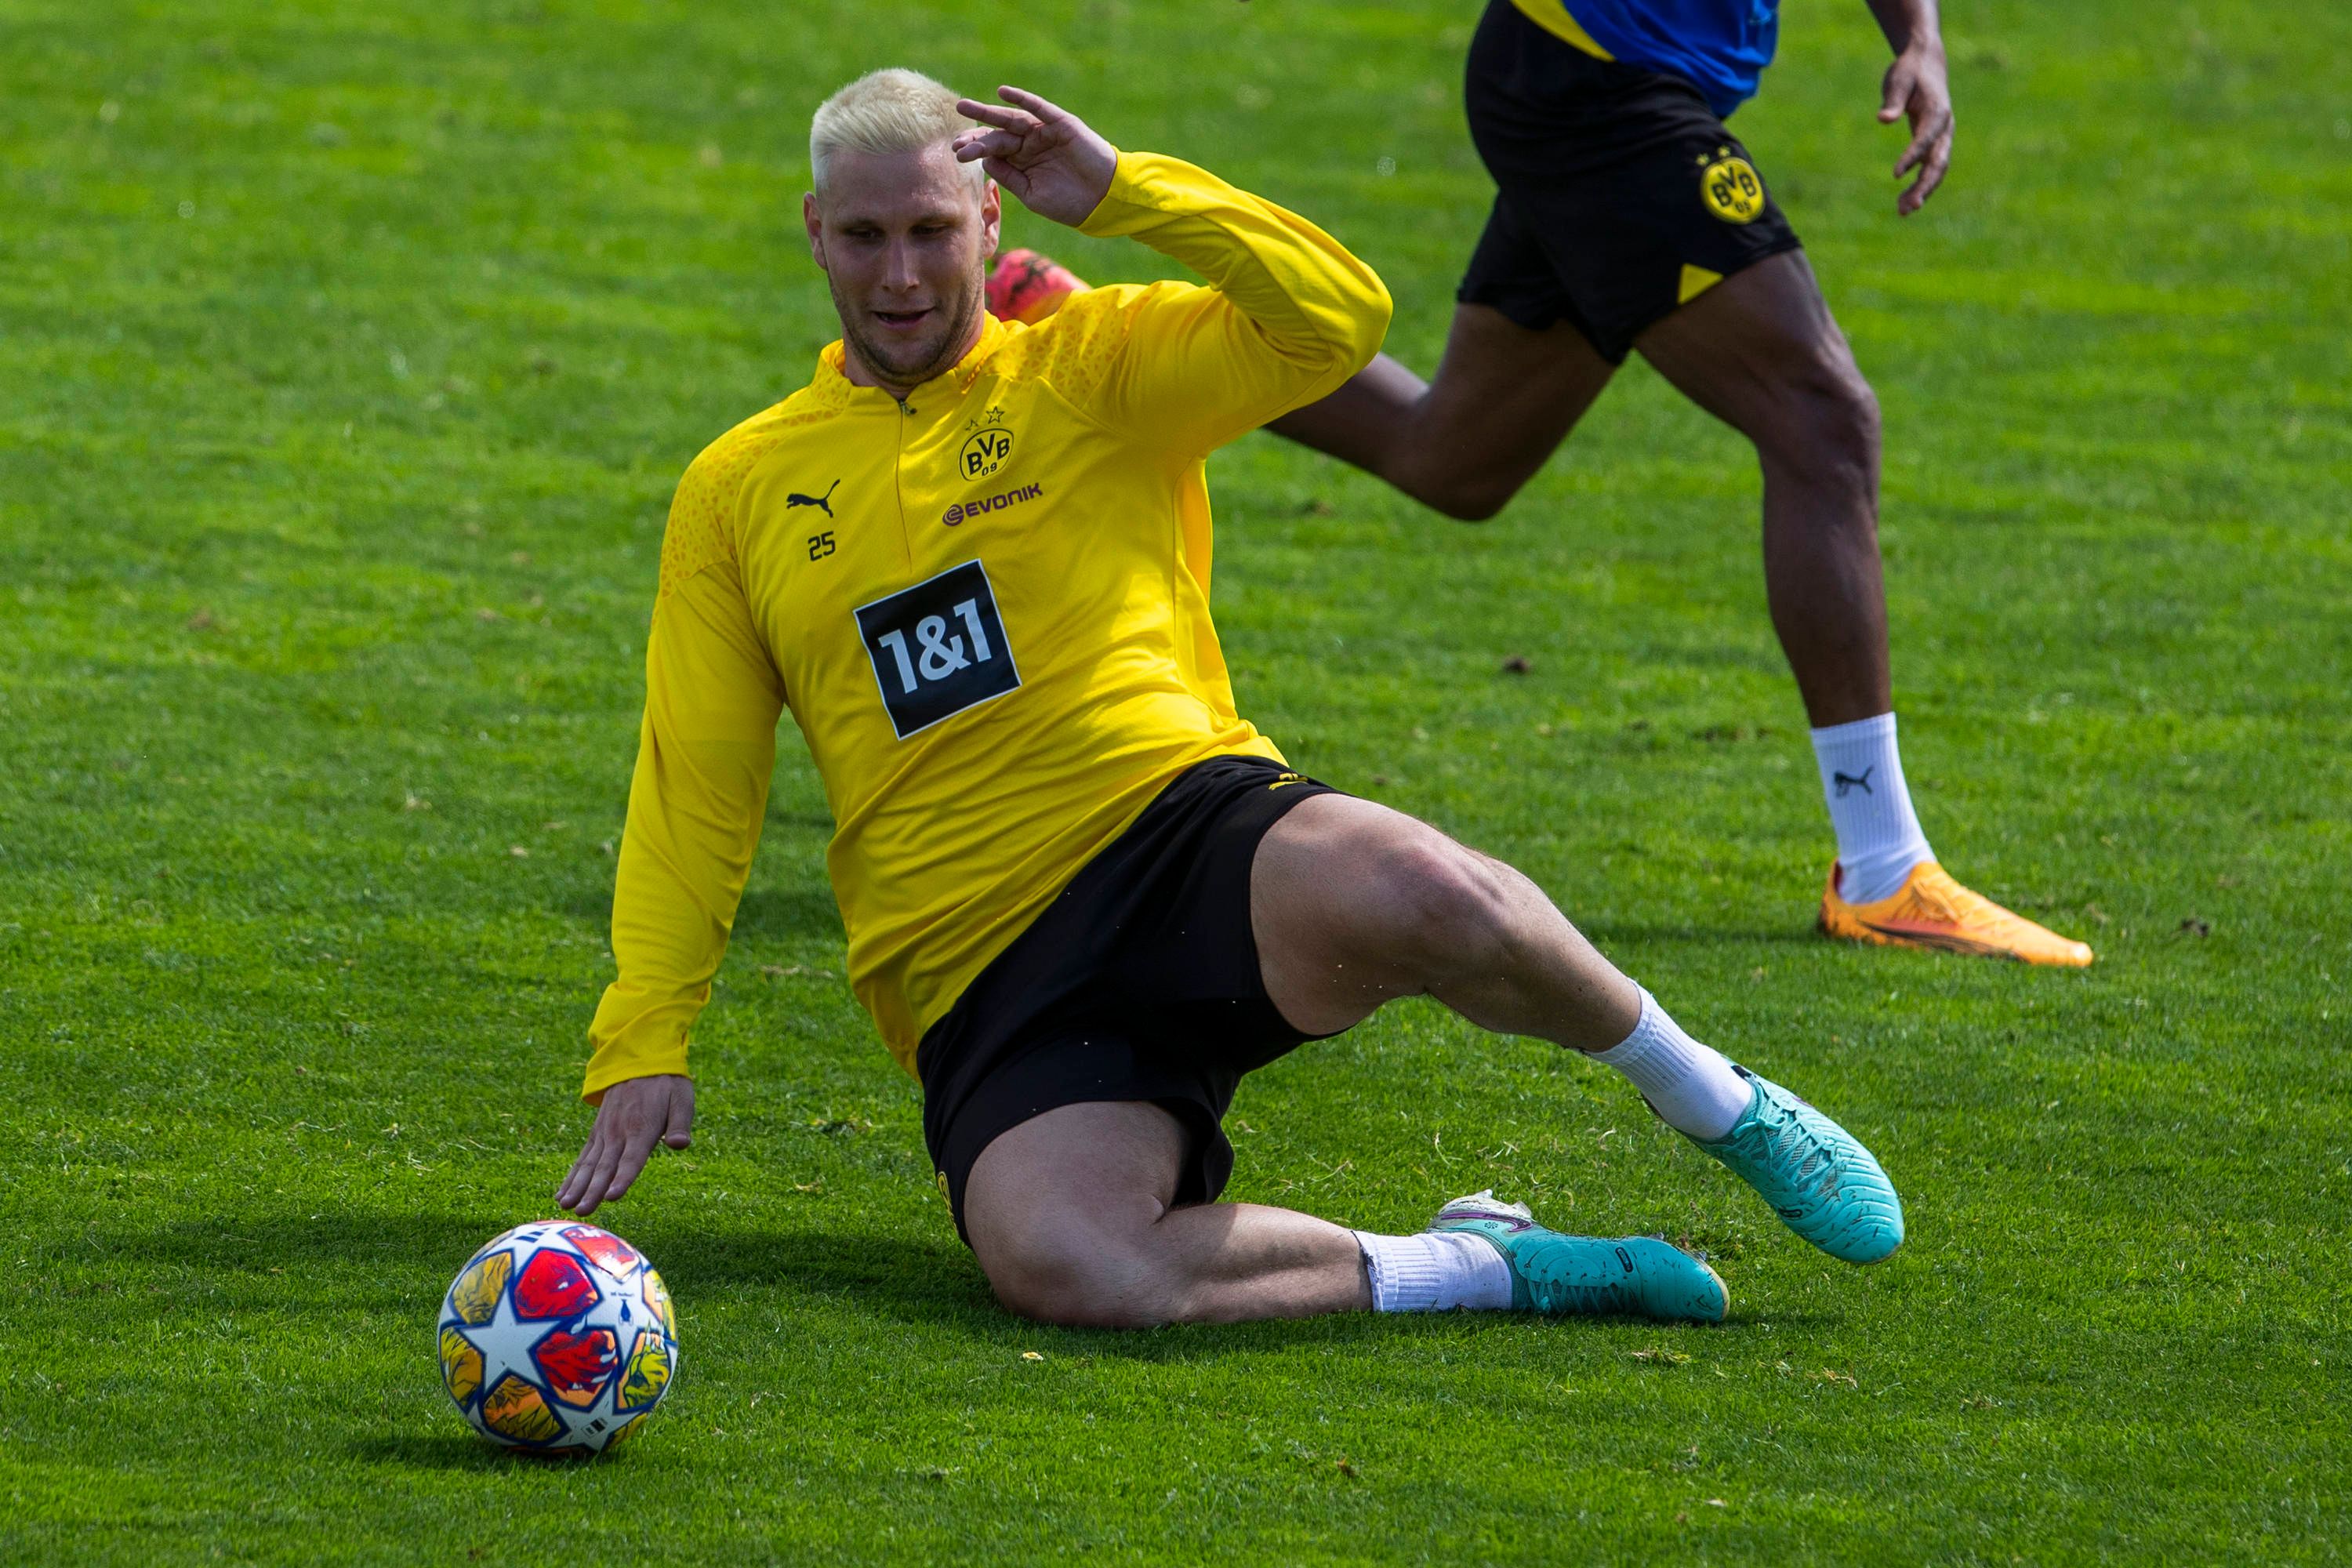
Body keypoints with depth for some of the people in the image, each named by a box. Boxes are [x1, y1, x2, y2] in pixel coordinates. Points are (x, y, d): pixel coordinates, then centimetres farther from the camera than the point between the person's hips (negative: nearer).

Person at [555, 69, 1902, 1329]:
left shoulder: (1095, 369, 10)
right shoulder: (739, 490, 16)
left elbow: (1339, 318, -7)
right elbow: (691, 790, 15)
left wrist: (1120, 190, -9)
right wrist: (641, 1045, 6)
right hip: (993, 991, 1)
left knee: (1421, 897, -39)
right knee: (1059, 1265, -34)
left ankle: (1718, 1103, -8)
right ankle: (1479, 1271, -12)